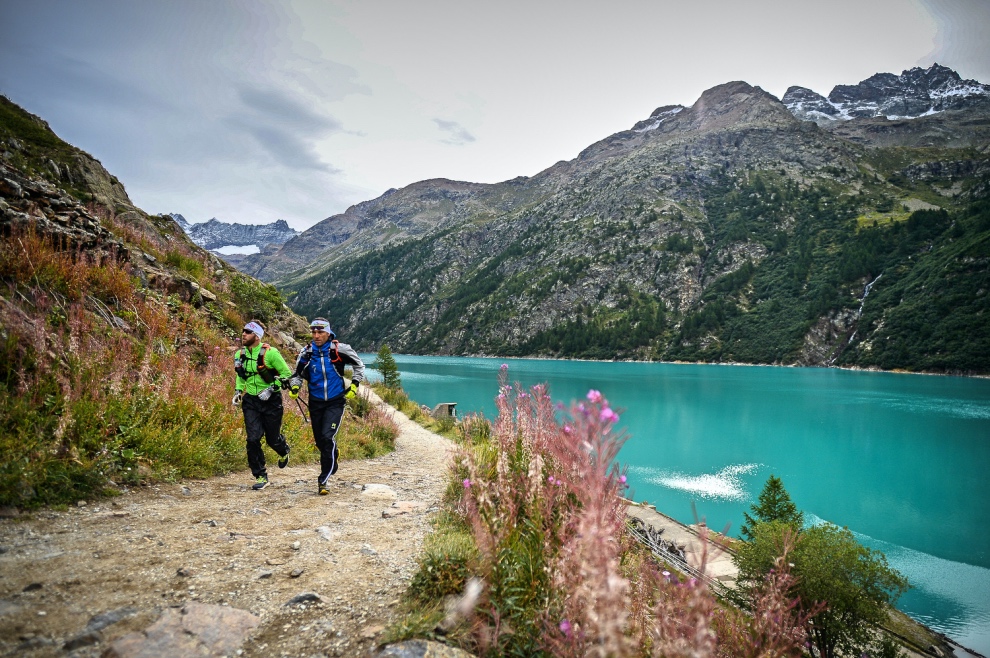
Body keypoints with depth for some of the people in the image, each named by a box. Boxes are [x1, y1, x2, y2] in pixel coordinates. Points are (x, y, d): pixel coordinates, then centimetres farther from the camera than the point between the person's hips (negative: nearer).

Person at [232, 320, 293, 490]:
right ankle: (260, 477, 6)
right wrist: (238, 391, 5)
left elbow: (286, 373, -10)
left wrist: (271, 389, -19)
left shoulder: (270, 353, -16)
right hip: (251, 401, 4)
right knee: (253, 439, -7)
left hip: (271, 400, -4)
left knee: (273, 438, 6)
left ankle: (284, 452, 44)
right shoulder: (239, 354, 2)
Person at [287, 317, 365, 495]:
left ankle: (323, 480, -10)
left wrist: (354, 385, -3)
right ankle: (332, 463, 41)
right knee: (319, 440, 10)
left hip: (335, 402, -4)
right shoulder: (306, 352, -3)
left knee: (327, 437, -17)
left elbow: (359, 365, 4)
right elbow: (298, 374, 11)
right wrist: (294, 387, -7)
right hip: (316, 402, 4)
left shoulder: (340, 349, -11)